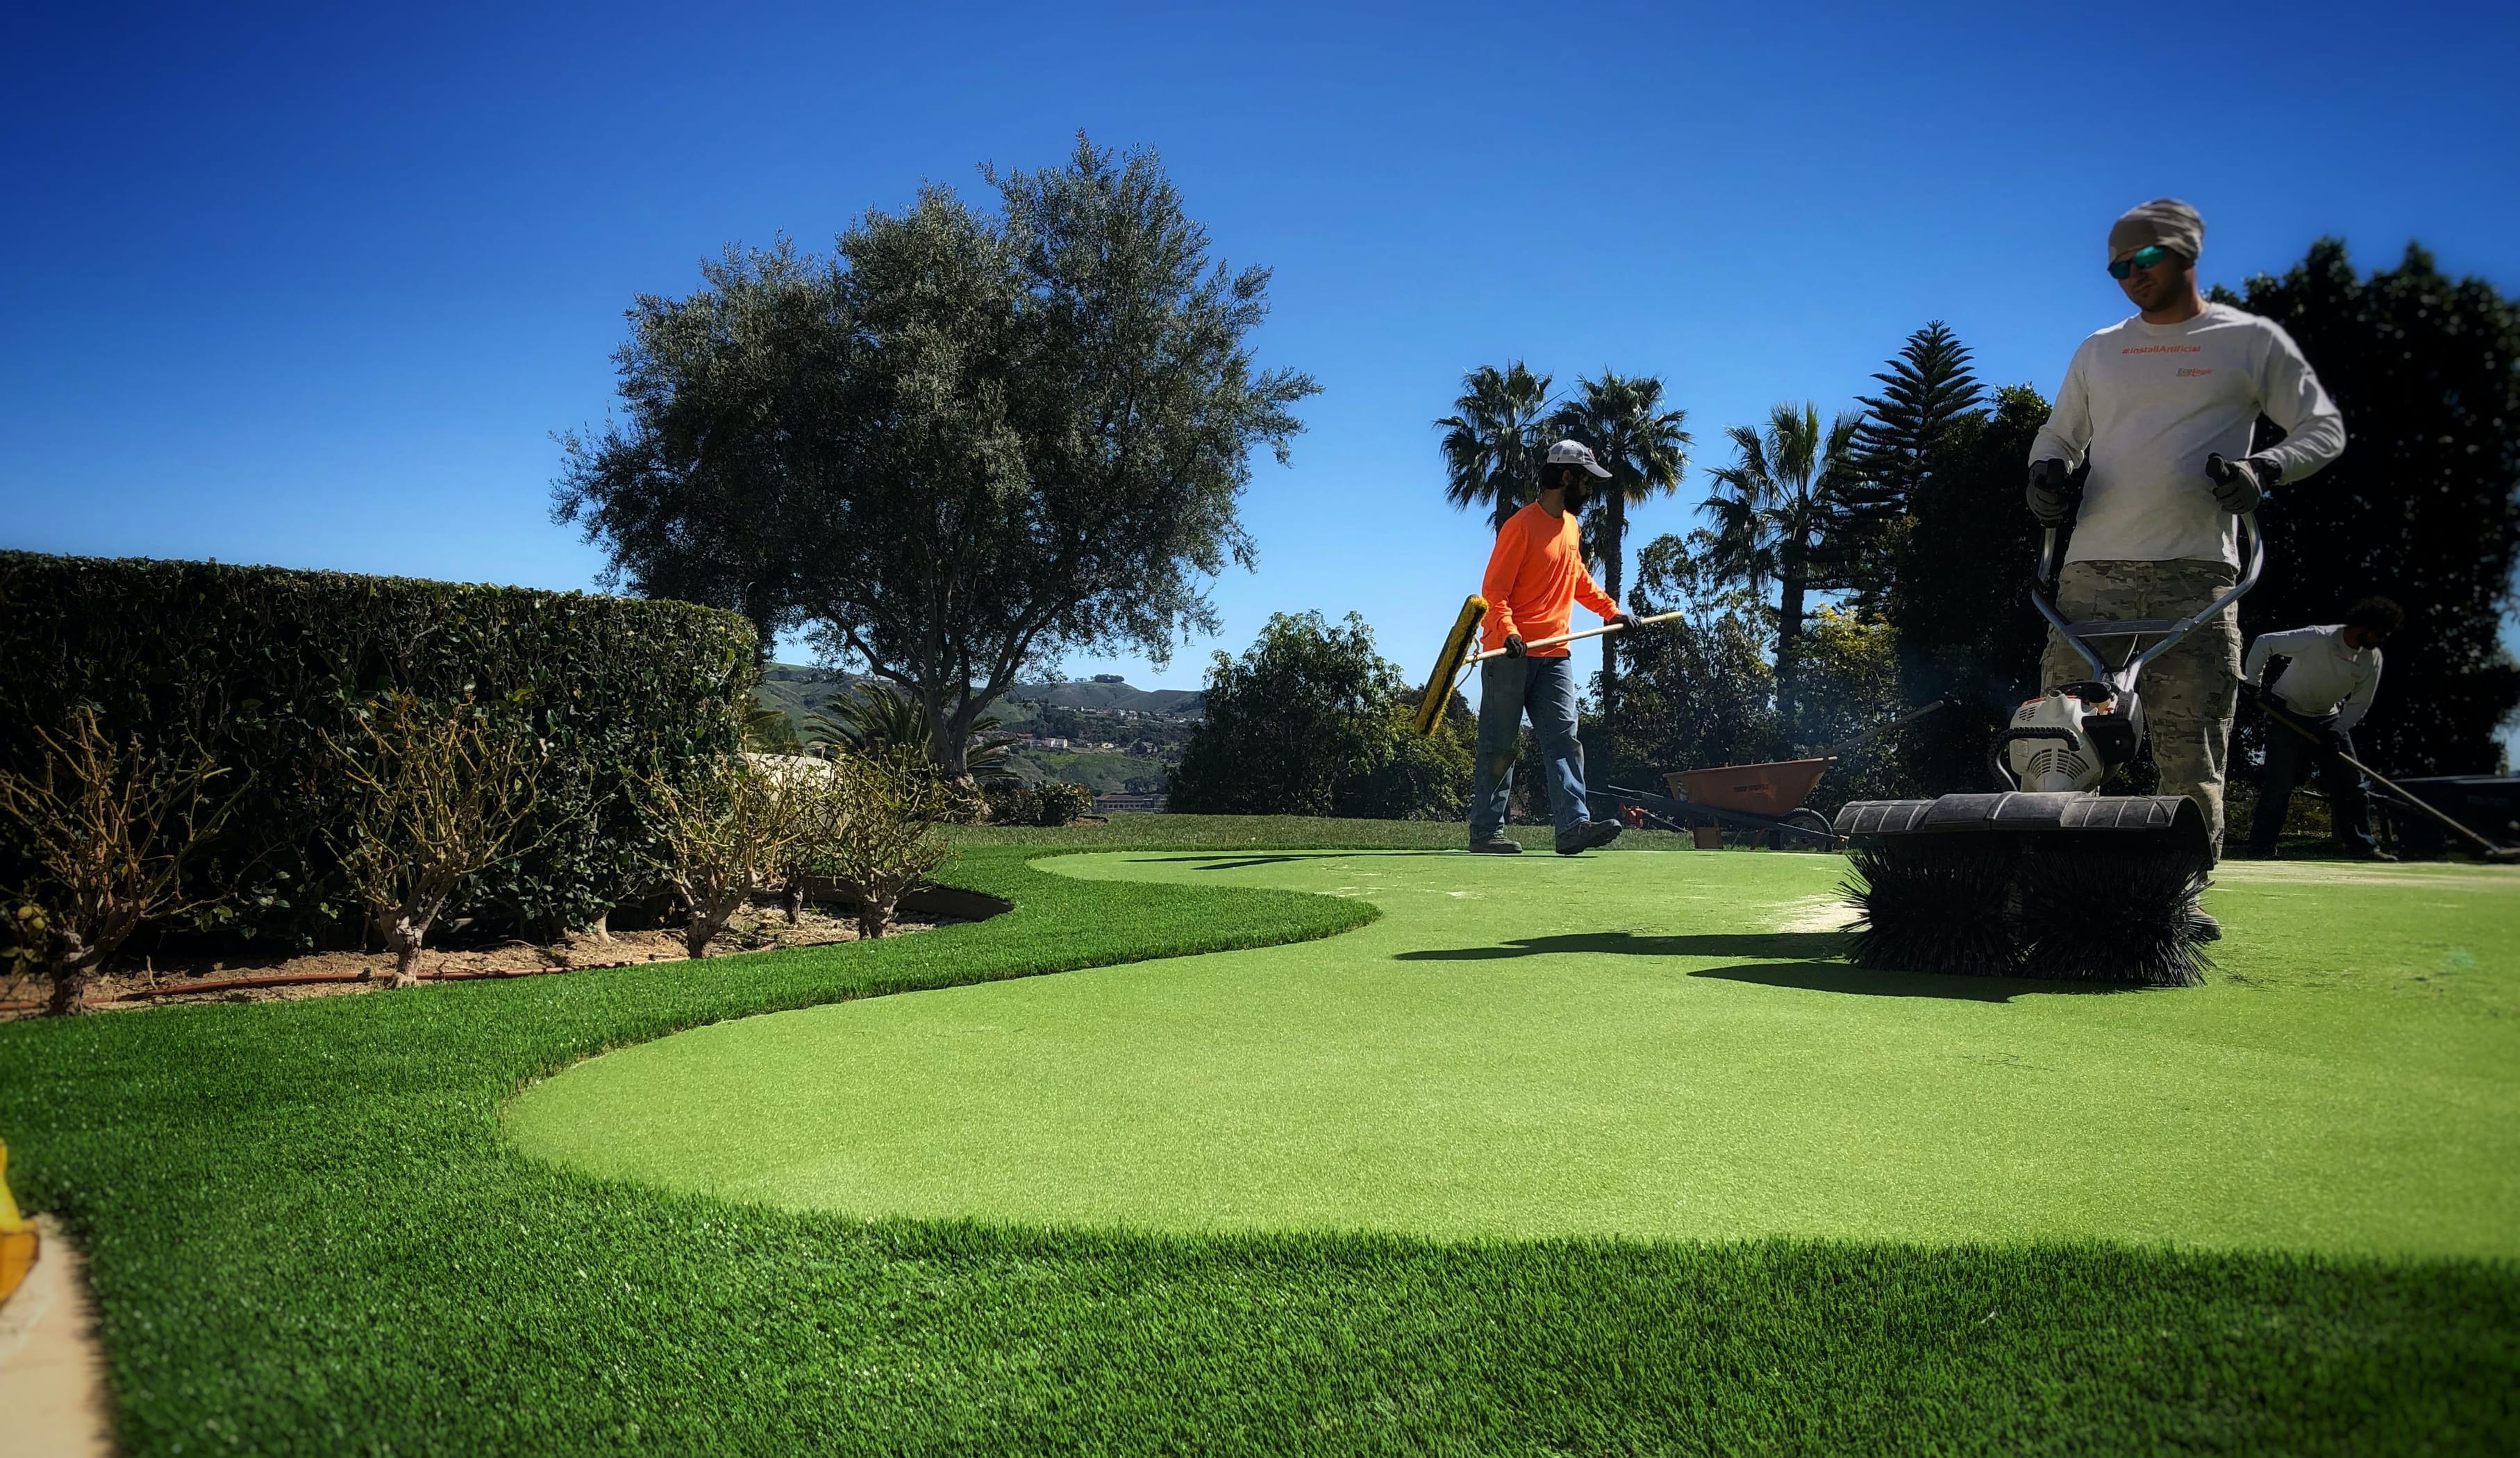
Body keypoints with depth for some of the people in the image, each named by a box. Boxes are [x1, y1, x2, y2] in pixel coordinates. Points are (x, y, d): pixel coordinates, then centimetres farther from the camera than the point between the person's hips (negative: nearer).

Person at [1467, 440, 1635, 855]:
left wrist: (1611, 610, 24)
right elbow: (1494, 589, -15)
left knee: (1564, 739, -4)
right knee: (1499, 746, -1)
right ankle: (1485, 831, 5)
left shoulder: (1572, 526, 16)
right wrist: (1508, 632, -30)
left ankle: (1573, 825, -10)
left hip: (1554, 654, 8)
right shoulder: (1522, 525, -10)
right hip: (1510, 653, -7)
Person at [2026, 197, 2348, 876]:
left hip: (2196, 573, -3)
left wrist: (2264, 468, -11)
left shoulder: (2252, 341, 10)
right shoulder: (2098, 350, 20)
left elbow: (2324, 429, 10)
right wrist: (2048, 472, 3)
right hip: (2093, 572, 3)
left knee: (2192, 758, -5)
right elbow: (2057, 434, 28)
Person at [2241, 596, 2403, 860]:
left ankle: (2361, 845, 10)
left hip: (2329, 718, 6)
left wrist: (2336, 732, -13)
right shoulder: (2317, 639, -27)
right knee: (2280, 781, -10)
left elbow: (2359, 703, -1)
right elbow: (2264, 642, -21)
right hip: (2288, 712, -6)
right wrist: (2251, 682, -21)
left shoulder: (2372, 658, -8)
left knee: (2350, 779, 2)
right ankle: (2261, 848, -3)